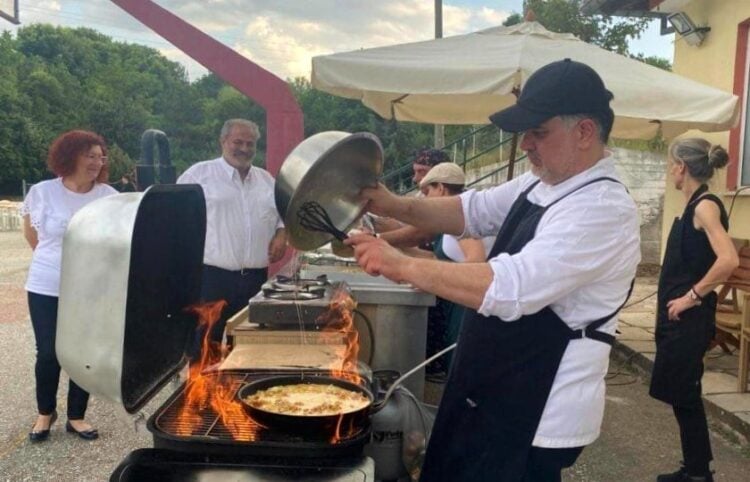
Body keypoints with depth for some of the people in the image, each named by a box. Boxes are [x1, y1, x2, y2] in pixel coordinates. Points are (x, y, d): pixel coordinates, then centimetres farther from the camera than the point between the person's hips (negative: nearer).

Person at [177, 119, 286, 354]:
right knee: (203, 350, 2)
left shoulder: (267, 179, 14)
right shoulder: (199, 173, -1)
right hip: (211, 276, -4)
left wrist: (282, 233, 3)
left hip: (256, 277, 5)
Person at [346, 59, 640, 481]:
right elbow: (474, 211, 11)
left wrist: (402, 265, -29)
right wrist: (396, 206, -4)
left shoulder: (603, 211, -25)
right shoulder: (543, 182, 5)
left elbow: (509, 288, -34)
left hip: (539, 415, -8)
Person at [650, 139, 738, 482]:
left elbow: (729, 260, -29)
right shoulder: (692, 206, 12)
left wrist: (692, 296, -20)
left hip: (690, 319, -9)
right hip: (678, 318, 9)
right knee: (681, 394, 15)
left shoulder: (705, 206, -15)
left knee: (683, 395, 2)